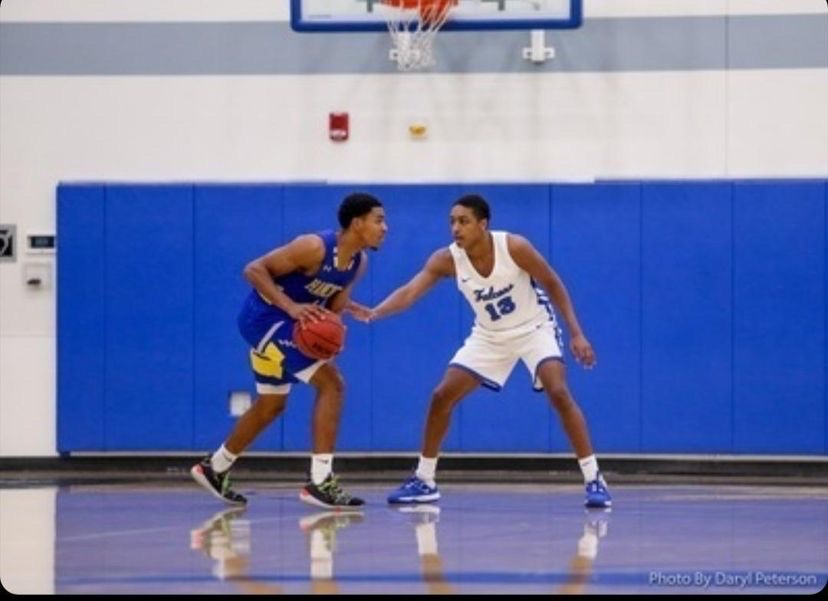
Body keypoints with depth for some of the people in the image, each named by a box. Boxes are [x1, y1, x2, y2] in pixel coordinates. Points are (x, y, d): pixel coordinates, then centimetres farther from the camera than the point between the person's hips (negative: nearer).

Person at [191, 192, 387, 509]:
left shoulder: (359, 263, -2)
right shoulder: (314, 248, -27)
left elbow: (335, 301, 8)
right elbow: (254, 269, -24)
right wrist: (291, 308, -33)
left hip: (282, 321, 10)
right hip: (266, 317, -10)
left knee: (271, 405, 23)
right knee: (330, 383, -17)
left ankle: (215, 468, 41)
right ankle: (320, 482, -17)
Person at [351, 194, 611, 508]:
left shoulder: (514, 247, -26)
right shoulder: (446, 260, -19)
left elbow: (553, 284, -13)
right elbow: (409, 292, -30)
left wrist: (576, 333, -16)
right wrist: (374, 313, -49)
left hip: (534, 328, -4)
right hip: (490, 336, 4)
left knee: (559, 393, -24)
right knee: (441, 396, -3)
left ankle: (593, 479, -17)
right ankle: (424, 480, 11)